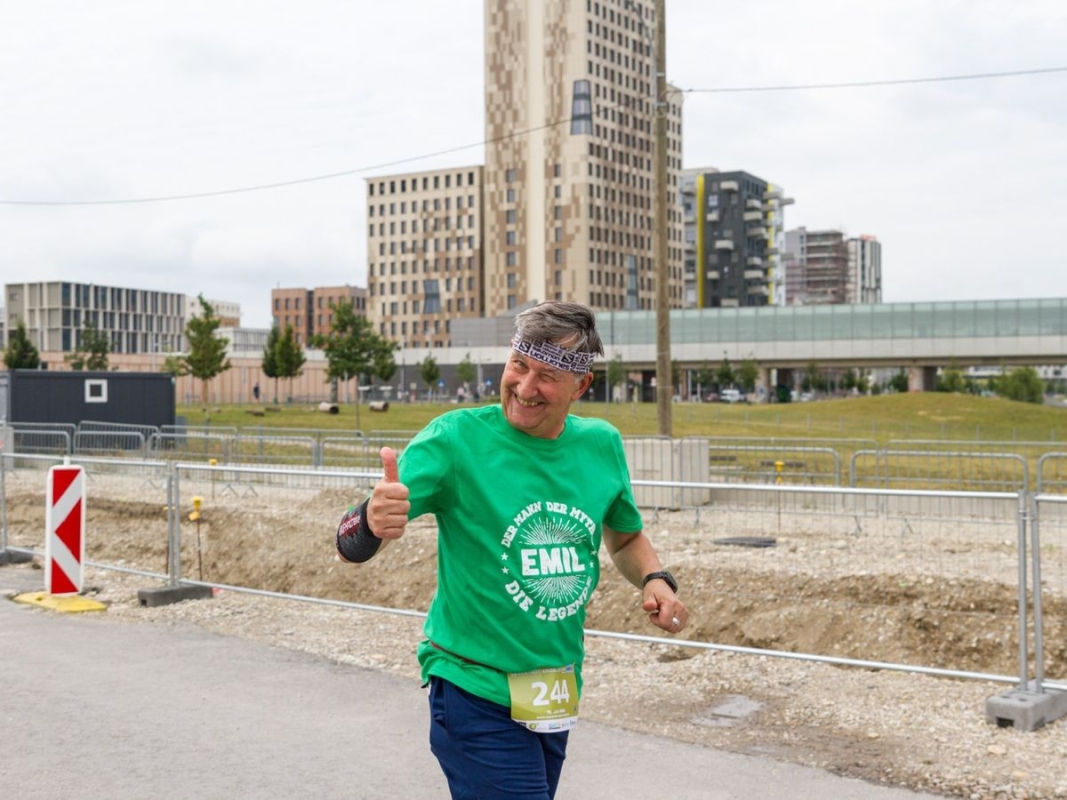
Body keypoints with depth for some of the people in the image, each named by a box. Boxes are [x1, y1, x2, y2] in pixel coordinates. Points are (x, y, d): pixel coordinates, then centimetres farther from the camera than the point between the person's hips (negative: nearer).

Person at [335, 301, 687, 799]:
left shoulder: (602, 444, 1)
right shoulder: (455, 438, -14)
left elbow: (625, 536, 19)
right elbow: (351, 547, -22)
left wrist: (654, 580, -2)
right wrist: (371, 522, -45)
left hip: (559, 696, 6)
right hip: (477, 695, -5)